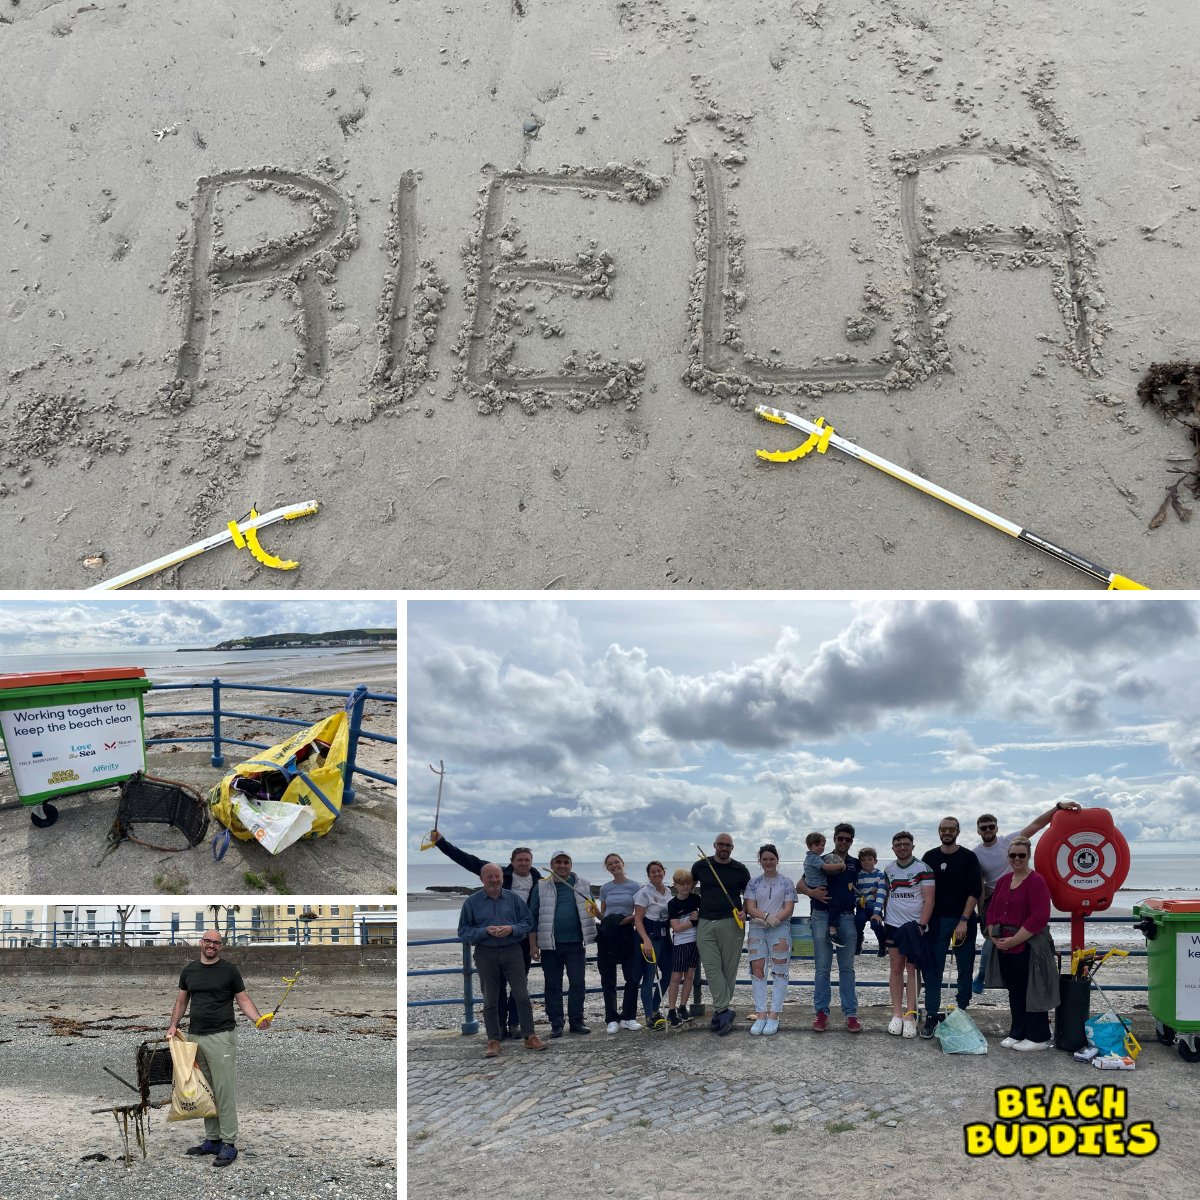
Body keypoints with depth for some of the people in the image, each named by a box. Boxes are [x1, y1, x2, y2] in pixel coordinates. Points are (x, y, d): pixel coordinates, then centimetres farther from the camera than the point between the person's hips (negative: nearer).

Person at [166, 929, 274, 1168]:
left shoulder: (229, 970, -2)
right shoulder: (189, 970, 11)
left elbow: (243, 999, -2)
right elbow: (181, 1001, 17)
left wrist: (258, 1019, -18)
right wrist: (173, 1025, 2)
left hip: (221, 1036, -5)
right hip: (195, 1037, 5)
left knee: (224, 1090, -6)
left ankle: (229, 1143, -3)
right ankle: (212, 1139, 19)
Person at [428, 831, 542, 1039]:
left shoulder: (539, 882, 0)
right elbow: (468, 860, -3)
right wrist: (441, 842, -6)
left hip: (524, 938, 1)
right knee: (498, 981, 3)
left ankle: (514, 1024, 17)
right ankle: (500, 1024, 11)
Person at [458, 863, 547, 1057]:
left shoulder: (513, 898, 3)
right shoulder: (472, 902, -1)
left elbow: (528, 921, 5)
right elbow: (463, 931, -2)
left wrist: (512, 929, -14)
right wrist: (486, 931, -16)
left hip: (512, 952, 1)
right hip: (486, 955, 0)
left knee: (522, 996, -2)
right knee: (490, 1000, 6)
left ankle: (529, 1037, 8)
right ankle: (493, 1041, 14)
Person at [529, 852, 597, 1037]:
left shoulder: (583, 885, 7)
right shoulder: (541, 887, 1)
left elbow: (591, 910, 19)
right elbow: (533, 917, 2)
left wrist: (593, 908, -5)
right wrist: (533, 945, -3)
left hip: (575, 943, 1)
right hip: (550, 945, -1)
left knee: (578, 982, 1)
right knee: (553, 985, 4)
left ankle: (576, 1021, 13)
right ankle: (556, 1024, 12)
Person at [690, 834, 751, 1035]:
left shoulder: (740, 869, 5)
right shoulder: (701, 866, 7)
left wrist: (744, 912, -4)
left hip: (731, 923, -1)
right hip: (706, 923, 1)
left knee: (729, 969, 1)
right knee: (712, 968, -8)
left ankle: (720, 1011, 9)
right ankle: (724, 1011, -9)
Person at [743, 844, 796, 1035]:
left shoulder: (786, 882, 6)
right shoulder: (754, 883, 11)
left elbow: (789, 909, -1)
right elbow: (750, 908, 2)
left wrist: (775, 919, -18)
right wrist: (767, 916, -16)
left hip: (780, 928, -2)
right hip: (756, 929, 2)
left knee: (779, 971, -6)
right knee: (757, 970, -4)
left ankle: (774, 1016, -4)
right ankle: (761, 1014, 0)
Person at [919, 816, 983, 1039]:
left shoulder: (968, 858, 1)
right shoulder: (930, 857, 7)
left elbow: (975, 891, -4)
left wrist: (964, 920, -12)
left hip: (963, 921, -1)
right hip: (937, 921, 1)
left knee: (965, 969, 4)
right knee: (933, 969, -1)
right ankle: (931, 1016, 3)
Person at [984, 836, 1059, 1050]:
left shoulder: (1036, 881, -12)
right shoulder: (1003, 881, 13)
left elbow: (1039, 917, -20)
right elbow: (992, 910, 17)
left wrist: (1013, 940, -19)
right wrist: (993, 935, 1)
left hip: (1027, 947, -7)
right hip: (1004, 947, 8)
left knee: (1031, 992, 0)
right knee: (1014, 991, 15)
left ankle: (1038, 1038, 10)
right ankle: (1017, 1033, 25)